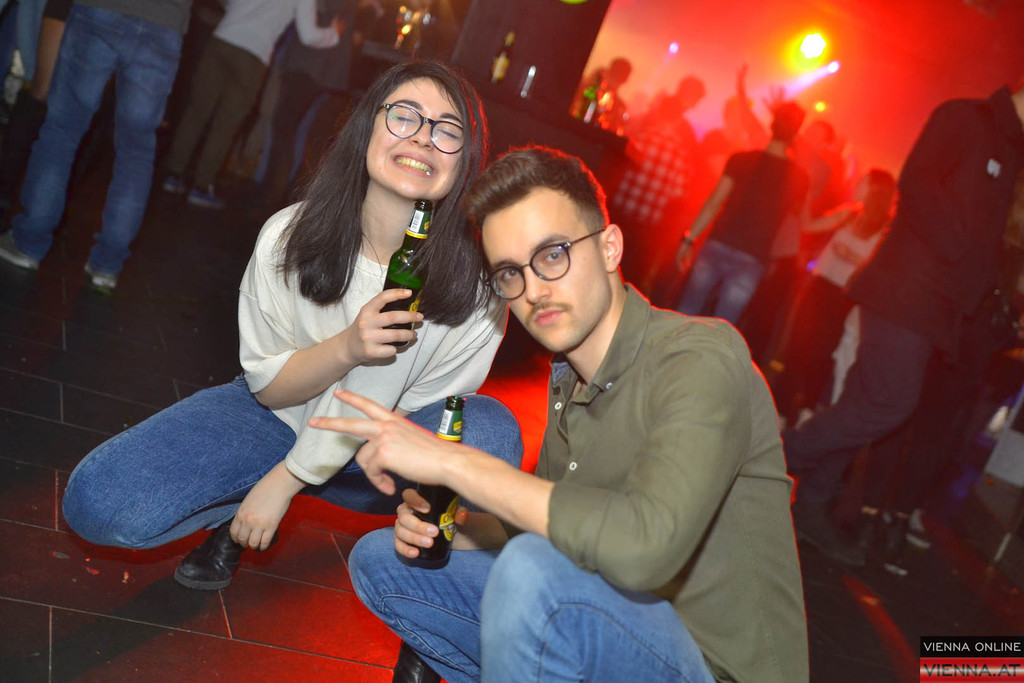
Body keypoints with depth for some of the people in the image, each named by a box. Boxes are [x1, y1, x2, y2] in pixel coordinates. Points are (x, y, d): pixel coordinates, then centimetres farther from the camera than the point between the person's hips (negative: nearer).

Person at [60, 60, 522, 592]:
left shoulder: (478, 277, -21)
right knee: (98, 502, -18)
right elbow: (268, 385, -9)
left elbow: (405, 414, -13)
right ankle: (244, 500, 11)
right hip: (280, 413, 1)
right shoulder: (289, 235, -18)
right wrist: (345, 348, -30)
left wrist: (284, 480, -12)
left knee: (492, 433, -32)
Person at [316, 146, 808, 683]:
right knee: (379, 559, 5)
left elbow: (645, 545, -37)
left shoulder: (701, 356, -21)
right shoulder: (567, 378, 5)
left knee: (534, 571, -35)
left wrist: (453, 461, -29)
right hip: (614, 631, 7)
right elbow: (540, 521, 17)